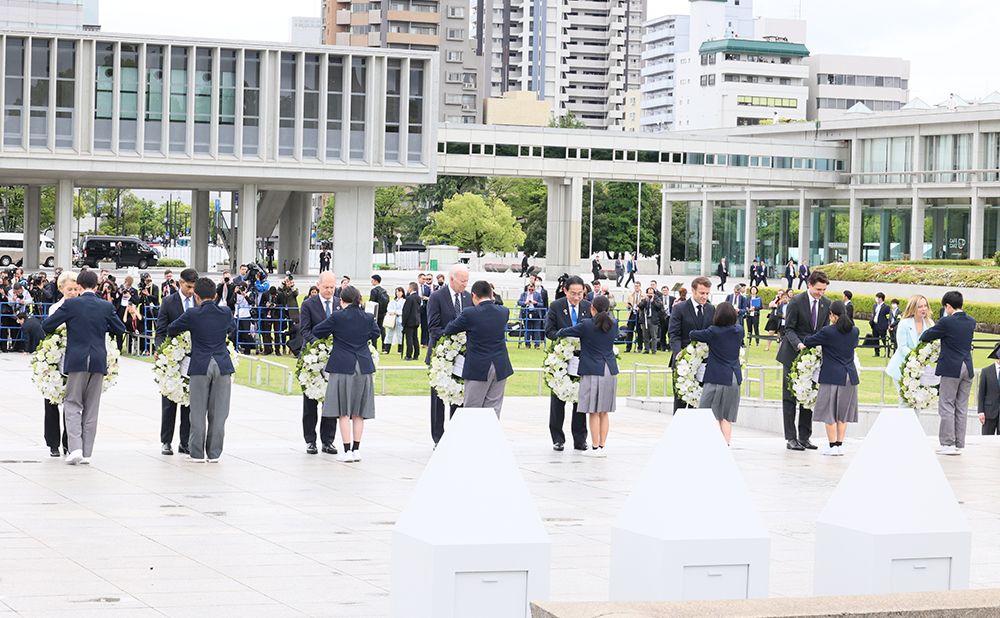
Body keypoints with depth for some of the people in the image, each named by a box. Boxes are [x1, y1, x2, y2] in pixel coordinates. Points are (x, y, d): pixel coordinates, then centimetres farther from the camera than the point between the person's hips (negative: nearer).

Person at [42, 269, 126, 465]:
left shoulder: (71, 304, -6)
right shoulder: (106, 307, 2)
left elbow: (47, 325, -3)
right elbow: (120, 329, 13)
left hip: (77, 361, -3)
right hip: (98, 361, 3)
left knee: (73, 405, 4)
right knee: (91, 408, 9)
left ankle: (75, 448, -13)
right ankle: (87, 453, 9)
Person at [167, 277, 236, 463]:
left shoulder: (192, 315, -7)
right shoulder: (226, 312, 2)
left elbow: (171, 330, 8)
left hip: (200, 365, -2)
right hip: (223, 364, 2)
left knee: (198, 411, 5)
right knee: (218, 412, 6)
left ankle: (197, 453, 7)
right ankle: (214, 453, 9)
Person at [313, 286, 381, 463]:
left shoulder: (337, 317, -9)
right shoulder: (368, 318, 2)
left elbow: (317, 331, -1)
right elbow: (375, 332, 20)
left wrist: (331, 336, 18)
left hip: (342, 367, -4)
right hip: (364, 368, 4)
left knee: (343, 412, 1)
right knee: (358, 412, 10)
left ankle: (347, 451, -2)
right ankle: (356, 449, 11)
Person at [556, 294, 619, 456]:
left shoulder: (586, 325, -11)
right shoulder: (613, 324, 4)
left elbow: (562, 333, -3)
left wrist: (558, 334, 19)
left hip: (592, 371, -5)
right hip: (610, 371, 5)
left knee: (594, 411, 0)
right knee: (604, 411, 10)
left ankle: (595, 447, 2)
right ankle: (603, 446, 10)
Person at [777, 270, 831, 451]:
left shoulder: (826, 303, 4)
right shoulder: (796, 302, -11)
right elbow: (789, 329, -9)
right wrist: (798, 344, -26)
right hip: (793, 354, -5)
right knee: (790, 397, -1)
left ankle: (804, 437, 11)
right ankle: (791, 438, 2)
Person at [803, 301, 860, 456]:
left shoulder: (828, 332, -13)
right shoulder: (855, 331, 3)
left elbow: (808, 342, -5)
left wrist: (802, 342, 17)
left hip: (832, 376, -5)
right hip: (850, 376, 5)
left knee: (829, 412, 4)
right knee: (843, 411, 12)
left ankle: (833, 445, 3)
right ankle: (840, 445, 11)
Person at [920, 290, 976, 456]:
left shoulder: (946, 322, -14)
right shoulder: (971, 321, 6)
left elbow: (926, 337, -6)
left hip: (951, 369, -6)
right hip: (967, 369, 6)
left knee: (947, 406, -1)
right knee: (961, 407, 9)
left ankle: (948, 443, -4)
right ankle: (959, 444, 11)